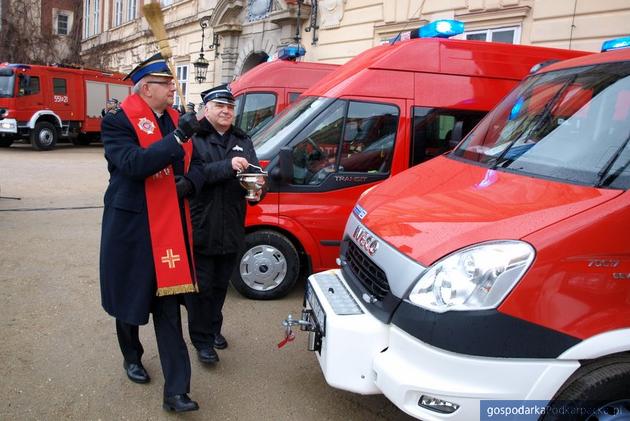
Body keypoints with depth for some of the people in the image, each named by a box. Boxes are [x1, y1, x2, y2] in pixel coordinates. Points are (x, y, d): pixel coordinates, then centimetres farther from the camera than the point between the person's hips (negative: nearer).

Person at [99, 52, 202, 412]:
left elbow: (192, 161, 17)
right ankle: (132, 357, 44)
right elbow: (132, 164, -26)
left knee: (168, 306, 1)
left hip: (170, 226, 3)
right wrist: (177, 138, -29)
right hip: (131, 225, -3)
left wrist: (189, 183, -5)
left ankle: (176, 391, 5)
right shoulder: (118, 122, -9)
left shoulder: (176, 119, 8)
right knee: (130, 296, 16)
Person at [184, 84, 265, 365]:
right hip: (200, 228, -5)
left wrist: (257, 191, -17)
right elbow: (193, 174, -19)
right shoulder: (193, 139, -3)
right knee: (202, 286, 3)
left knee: (221, 284, 17)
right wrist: (228, 166, -28)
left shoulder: (243, 141, 13)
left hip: (231, 229, 5)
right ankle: (202, 341, 16)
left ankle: (213, 328, 36)